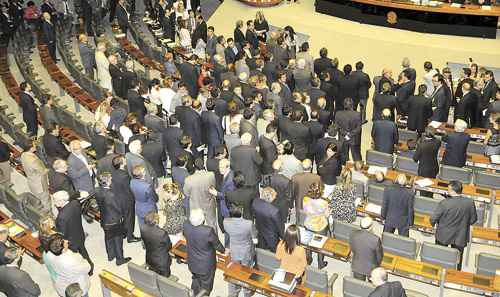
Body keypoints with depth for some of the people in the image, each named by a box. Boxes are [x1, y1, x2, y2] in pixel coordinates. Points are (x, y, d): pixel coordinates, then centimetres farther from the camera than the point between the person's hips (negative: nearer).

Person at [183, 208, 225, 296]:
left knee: (196, 281, 31)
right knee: (205, 287, 22)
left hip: (192, 263, 5)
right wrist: (224, 250, 4)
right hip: (206, 265, -4)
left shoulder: (186, 225, -24)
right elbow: (217, 245, -19)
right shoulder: (208, 231, -38)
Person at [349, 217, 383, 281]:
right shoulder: (375, 239, -30)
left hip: (357, 267, 3)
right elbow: (379, 255, -14)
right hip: (371, 267, -3)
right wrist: (377, 264, 8)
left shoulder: (353, 235, -19)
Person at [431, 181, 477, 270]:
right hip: (460, 237, 2)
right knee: (457, 259, 22)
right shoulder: (470, 203, -19)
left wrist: (433, 224, 6)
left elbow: (433, 218, -17)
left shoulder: (444, 203, -28)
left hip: (443, 235, -2)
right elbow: (473, 220, -5)